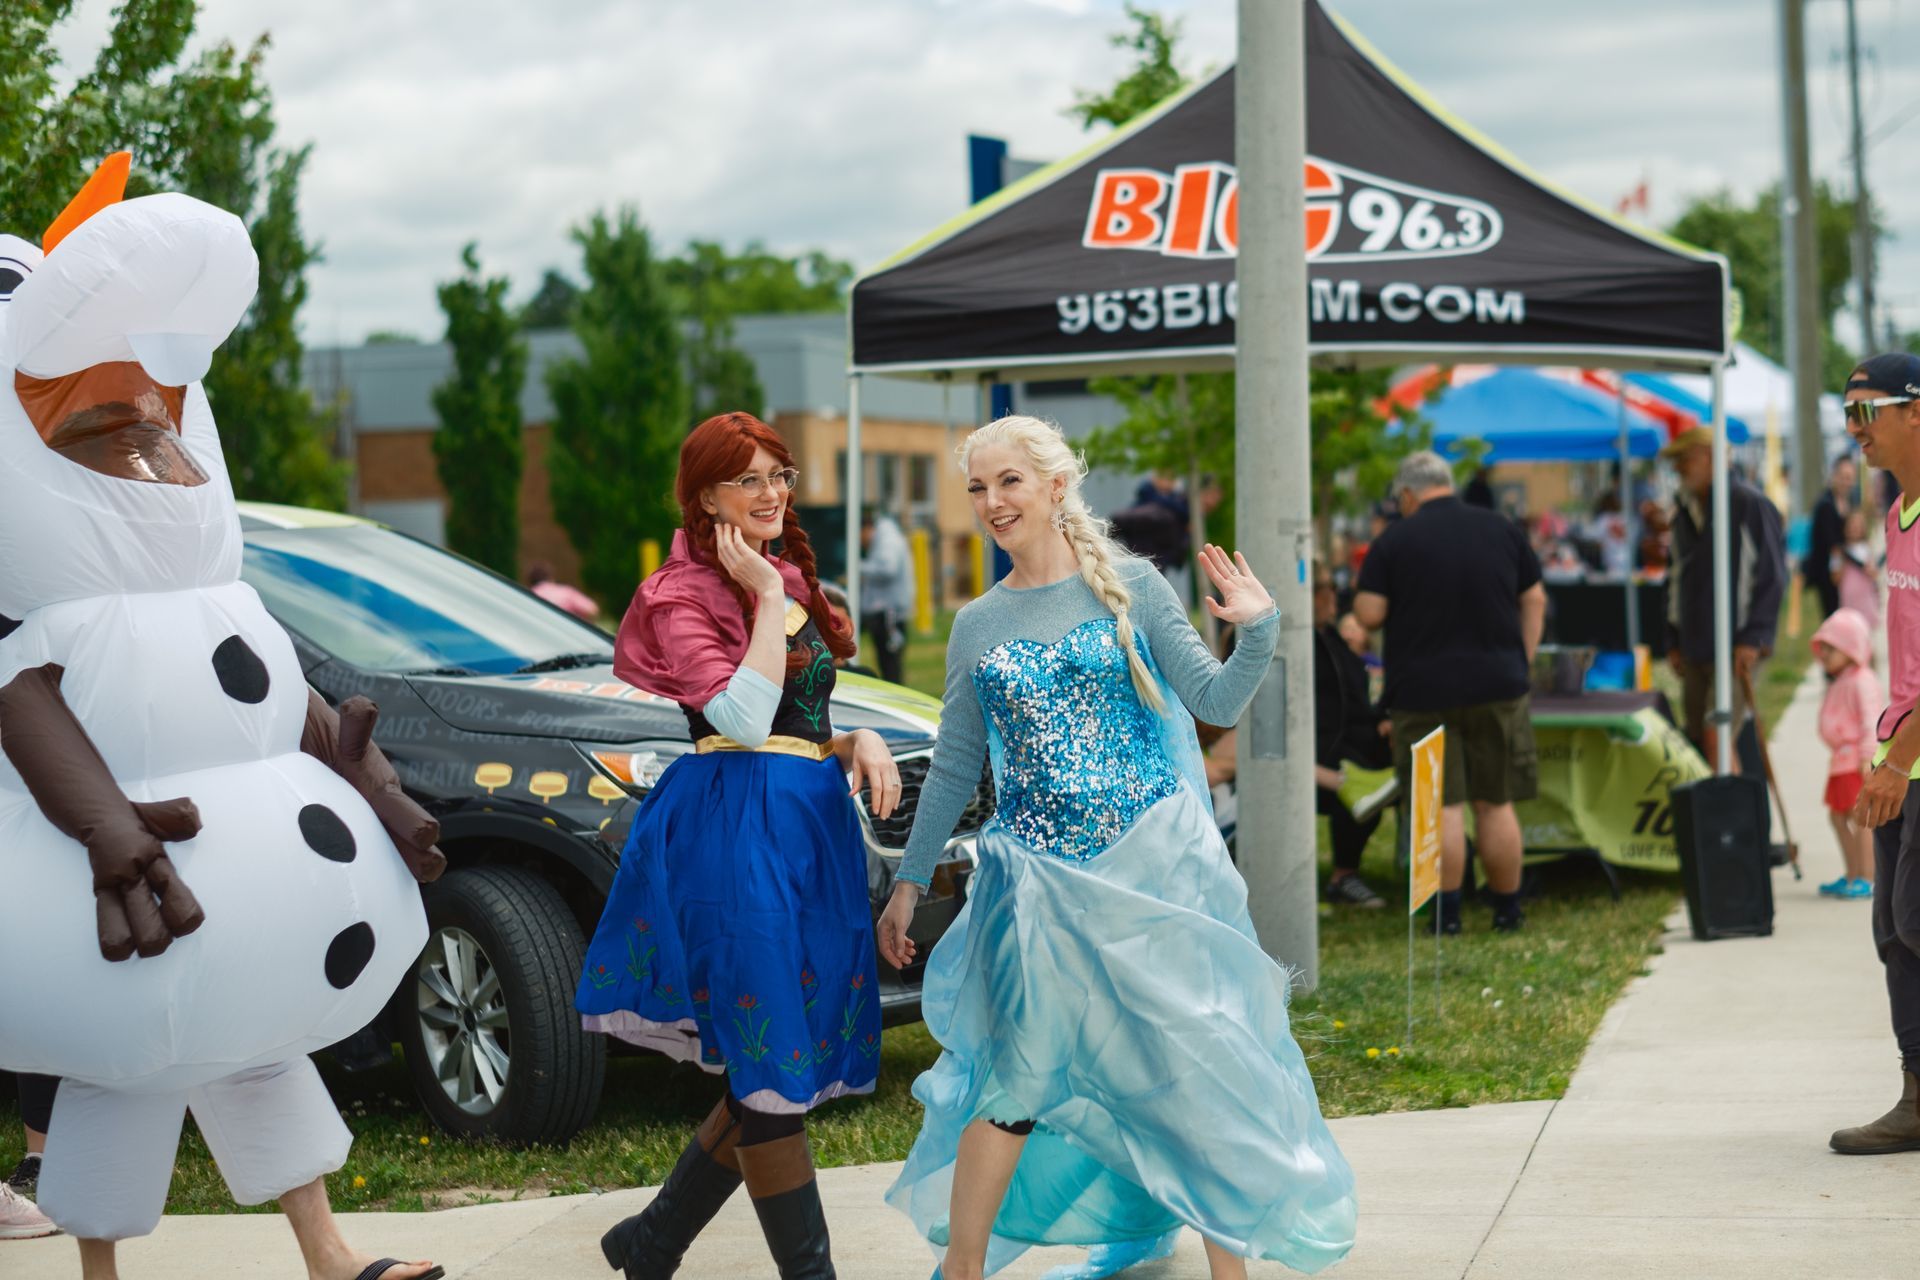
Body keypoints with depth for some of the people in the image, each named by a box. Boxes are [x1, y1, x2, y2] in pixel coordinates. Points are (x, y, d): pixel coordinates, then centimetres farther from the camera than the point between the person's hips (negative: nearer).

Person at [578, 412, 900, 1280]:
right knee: (771, 1065, -6)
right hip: (737, 826, -9)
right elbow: (745, 717, -19)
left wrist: (861, 742, 5)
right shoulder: (684, 593, -6)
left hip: (813, 820, 9)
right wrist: (765, 599, -13)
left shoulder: (791, 583, 19)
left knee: (775, 1072, 9)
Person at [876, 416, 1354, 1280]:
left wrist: (1256, 635, -15)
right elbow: (954, 767, 15)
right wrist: (909, 880, 14)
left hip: (1158, 867, -1)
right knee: (1017, 1075, -3)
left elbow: (1213, 703, 2)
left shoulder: (1130, 586, 3)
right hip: (1039, 877, 1)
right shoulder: (978, 626, 9)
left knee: (1196, 1065, 1)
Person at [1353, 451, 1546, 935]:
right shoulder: (1503, 530, 7)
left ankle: (1447, 912, -2)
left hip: (1424, 691, -3)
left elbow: (1369, 615, -8)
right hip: (1498, 684, 3)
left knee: (1442, 806, -1)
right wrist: (1522, 663, 13)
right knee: (1496, 803, 10)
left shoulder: (1394, 541, -5)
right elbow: (1534, 601, 9)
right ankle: (1507, 909, 16)